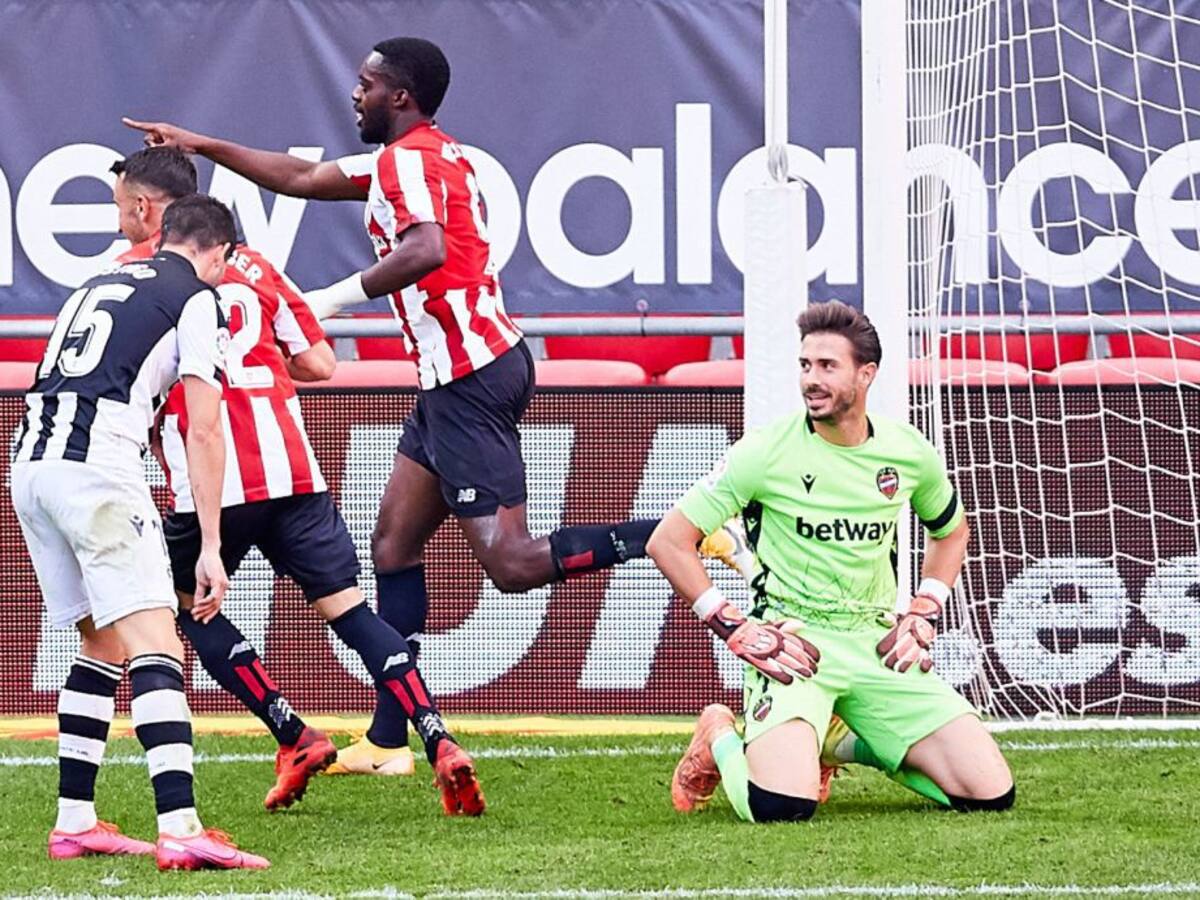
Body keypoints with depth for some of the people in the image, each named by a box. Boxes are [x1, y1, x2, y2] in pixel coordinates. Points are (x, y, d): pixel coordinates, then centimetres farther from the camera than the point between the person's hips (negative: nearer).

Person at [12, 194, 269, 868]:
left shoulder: (100, 284, 27)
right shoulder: (199, 299, 6)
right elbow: (204, 433, 0)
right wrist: (211, 547, 0)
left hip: (31, 462, 7)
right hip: (98, 465, -7)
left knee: (104, 644, 19)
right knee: (155, 646, -12)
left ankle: (75, 821, 17)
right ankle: (180, 830, -26)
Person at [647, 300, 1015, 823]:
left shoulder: (908, 452, 3)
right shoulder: (766, 452, -10)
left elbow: (951, 532, 25)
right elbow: (668, 542, -6)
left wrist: (923, 616, 9)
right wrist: (735, 631, -12)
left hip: (878, 642, 4)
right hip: (794, 643, -4)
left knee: (991, 796, -6)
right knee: (783, 808, -30)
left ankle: (849, 744, 19)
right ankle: (722, 741, 8)